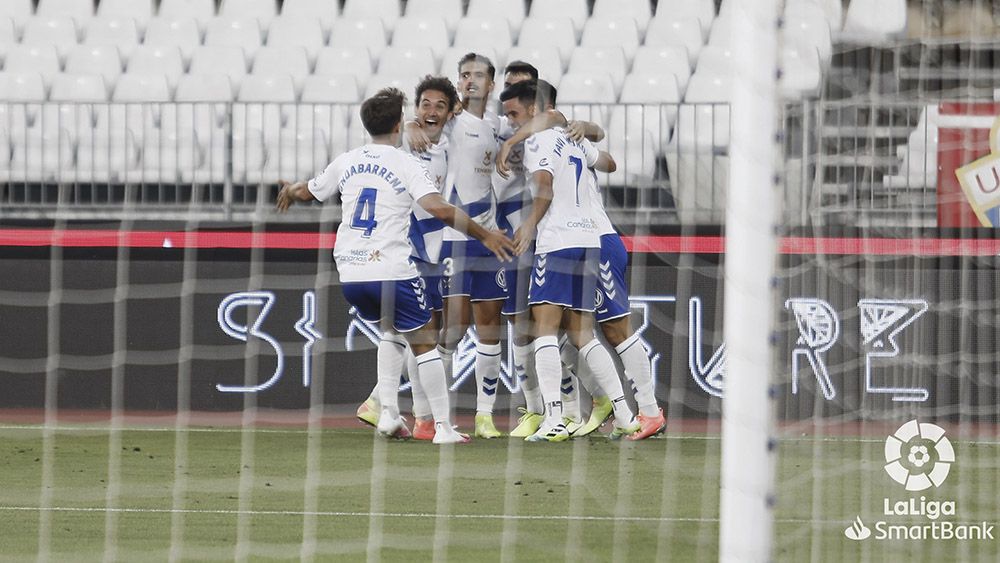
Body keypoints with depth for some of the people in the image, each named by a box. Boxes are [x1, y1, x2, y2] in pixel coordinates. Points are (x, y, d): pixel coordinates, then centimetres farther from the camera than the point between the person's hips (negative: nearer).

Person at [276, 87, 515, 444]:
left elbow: (309, 191, 28)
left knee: (392, 330, 27)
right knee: (424, 343, 6)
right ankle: (443, 426, 1)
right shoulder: (406, 165, -6)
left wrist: (289, 191, 52)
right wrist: (484, 235, -14)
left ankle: (388, 414, 15)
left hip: (349, 274, 6)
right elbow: (438, 208, -20)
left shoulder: (346, 162, 10)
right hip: (391, 271, -6)